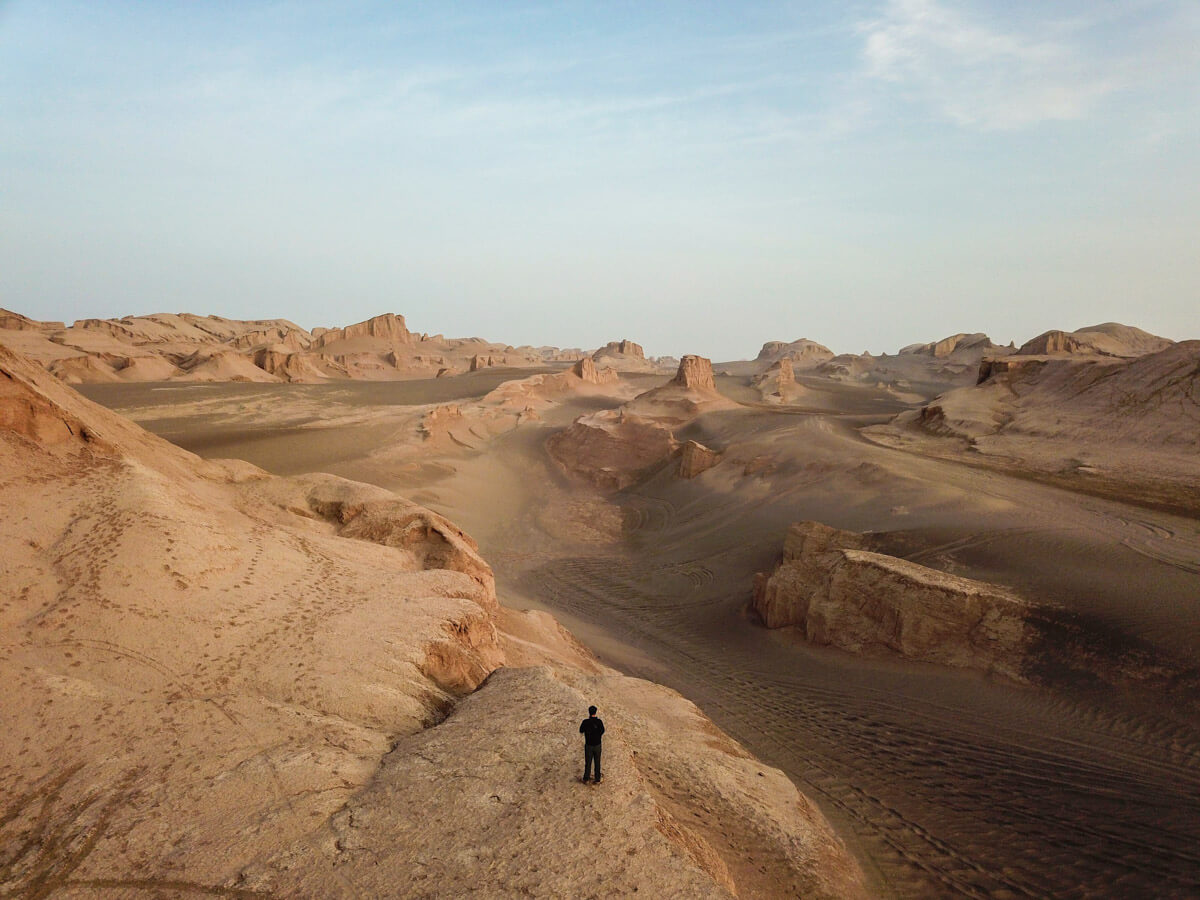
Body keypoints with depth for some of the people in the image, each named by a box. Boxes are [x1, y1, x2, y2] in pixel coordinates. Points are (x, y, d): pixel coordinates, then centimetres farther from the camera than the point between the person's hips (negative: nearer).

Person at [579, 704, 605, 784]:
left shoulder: (585, 722, -16)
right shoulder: (599, 722, -12)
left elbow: (581, 731, 1)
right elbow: (602, 731, 4)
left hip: (588, 745, -1)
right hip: (597, 745, 1)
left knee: (588, 762, 13)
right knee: (597, 762, 14)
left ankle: (586, 779, 18)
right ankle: (597, 780, 19)